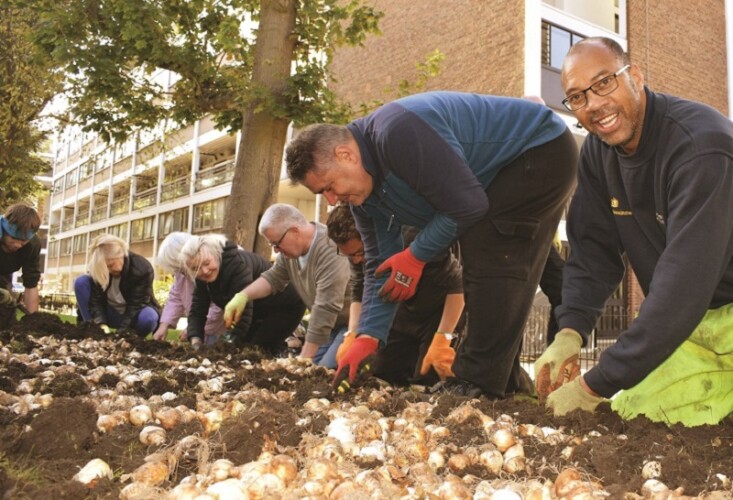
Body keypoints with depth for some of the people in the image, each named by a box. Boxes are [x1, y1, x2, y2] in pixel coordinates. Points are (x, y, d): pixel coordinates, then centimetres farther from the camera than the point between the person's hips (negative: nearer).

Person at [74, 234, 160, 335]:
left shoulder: (142, 268, -25)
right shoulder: (98, 269, -15)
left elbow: (136, 305, -26)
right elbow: (96, 301, -19)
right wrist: (102, 325, -37)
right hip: (110, 314, 3)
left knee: (148, 318, -40)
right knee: (81, 282, -17)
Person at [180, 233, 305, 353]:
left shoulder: (238, 264, -32)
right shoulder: (203, 278, -7)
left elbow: (243, 311, -38)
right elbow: (197, 311, -8)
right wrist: (195, 341, -25)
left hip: (287, 305, -8)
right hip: (261, 310, 8)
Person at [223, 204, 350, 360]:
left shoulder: (330, 252, -30)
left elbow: (325, 308, -31)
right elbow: (273, 278, 9)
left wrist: (304, 359, -26)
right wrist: (243, 296, -10)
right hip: (328, 323, 8)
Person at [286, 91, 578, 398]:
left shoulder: (399, 133, -34)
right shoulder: (363, 191, -3)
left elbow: (467, 206, -31)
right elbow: (382, 266, -1)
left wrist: (416, 255, -18)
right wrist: (367, 338, -11)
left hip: (543, 149, -9)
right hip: (508, 172, 9)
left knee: (486, 256, -19)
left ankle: (478, 383, -12)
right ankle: (506, 378, 19)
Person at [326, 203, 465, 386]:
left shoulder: (413, 236, -35)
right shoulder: (357, 248, -15)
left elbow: (456, 285, -30)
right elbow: (359, 294, -4)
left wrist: (442, 339, -32)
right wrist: (352, 335, -20)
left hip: (443, 310, -6)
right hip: (405, 312, 6)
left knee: (425, 380, -13)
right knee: (380, 374, 1)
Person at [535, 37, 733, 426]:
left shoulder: (701, 147, -27)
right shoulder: (598, 151, -3)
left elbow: (684, 284, -33)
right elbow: (594, 248, -3)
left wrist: (596, 385, -32)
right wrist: (570, 331, -20)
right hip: (687, 322, 6)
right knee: (630, 420, 1)